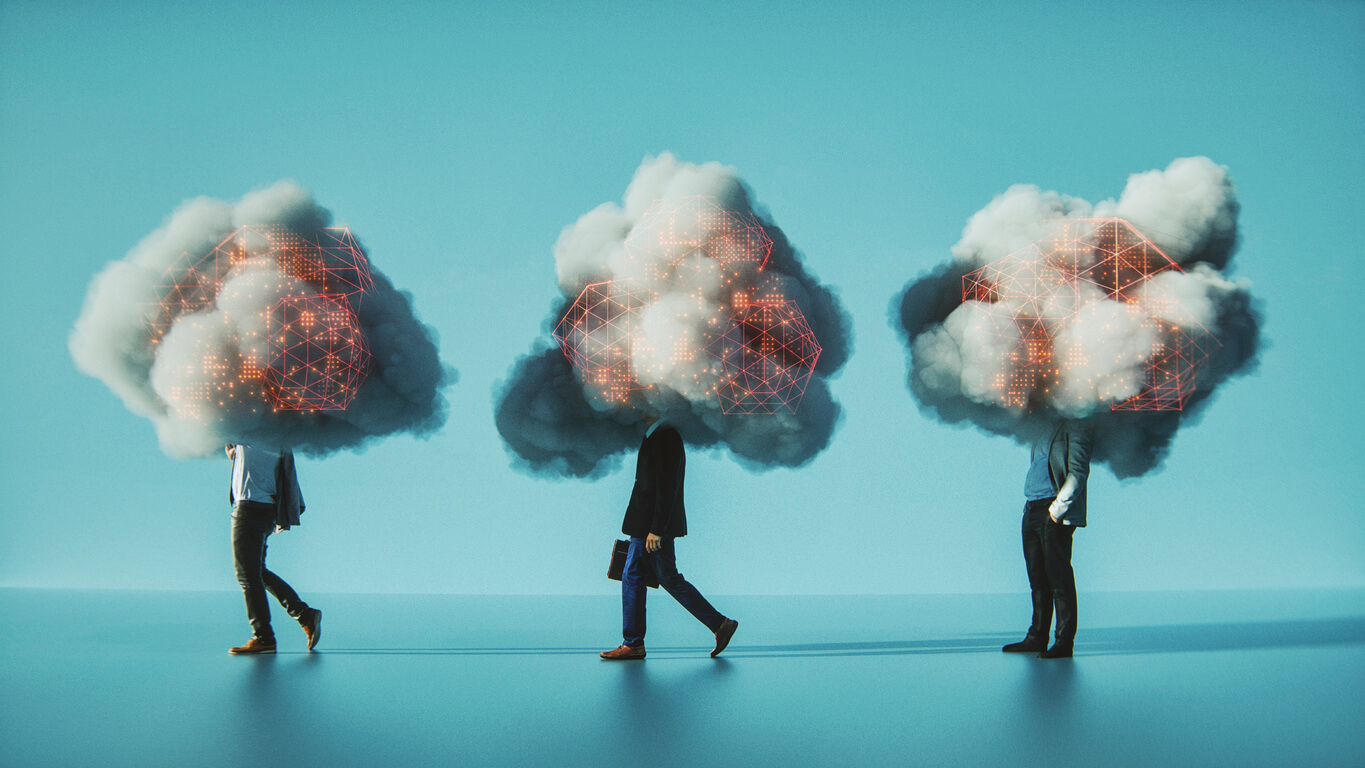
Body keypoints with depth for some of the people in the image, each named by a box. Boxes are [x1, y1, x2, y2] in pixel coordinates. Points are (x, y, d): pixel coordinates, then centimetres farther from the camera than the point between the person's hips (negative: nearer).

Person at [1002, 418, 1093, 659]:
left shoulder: (1075, 427, -5)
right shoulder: (1046, 429, 21)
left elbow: (1078, 472, -13)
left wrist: (1058, 507, -18)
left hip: (1056, 514, -8)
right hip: (1033, 510, 8)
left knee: (1059, 578, -7)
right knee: (1037, 578, 10)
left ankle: (1064, 643, -2)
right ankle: (1037, 638, 17)